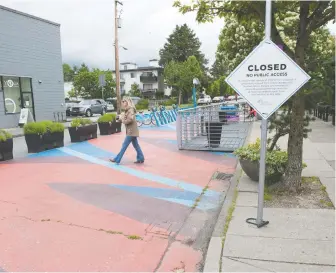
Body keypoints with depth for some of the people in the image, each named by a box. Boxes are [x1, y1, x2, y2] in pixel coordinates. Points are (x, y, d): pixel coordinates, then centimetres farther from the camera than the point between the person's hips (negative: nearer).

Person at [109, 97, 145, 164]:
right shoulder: (128, 110, 15)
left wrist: (122, 119, -13)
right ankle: (141, 159, 16)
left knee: (124, 145, -4)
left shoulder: (131, 110, -15)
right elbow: (126, 119, 14)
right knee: (136, 145, 12)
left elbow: (130, 120, -28)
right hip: (132, 131, 10)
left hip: (131, 131, -10)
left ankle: (117, 159, 2)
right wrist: (121, 118, -4)